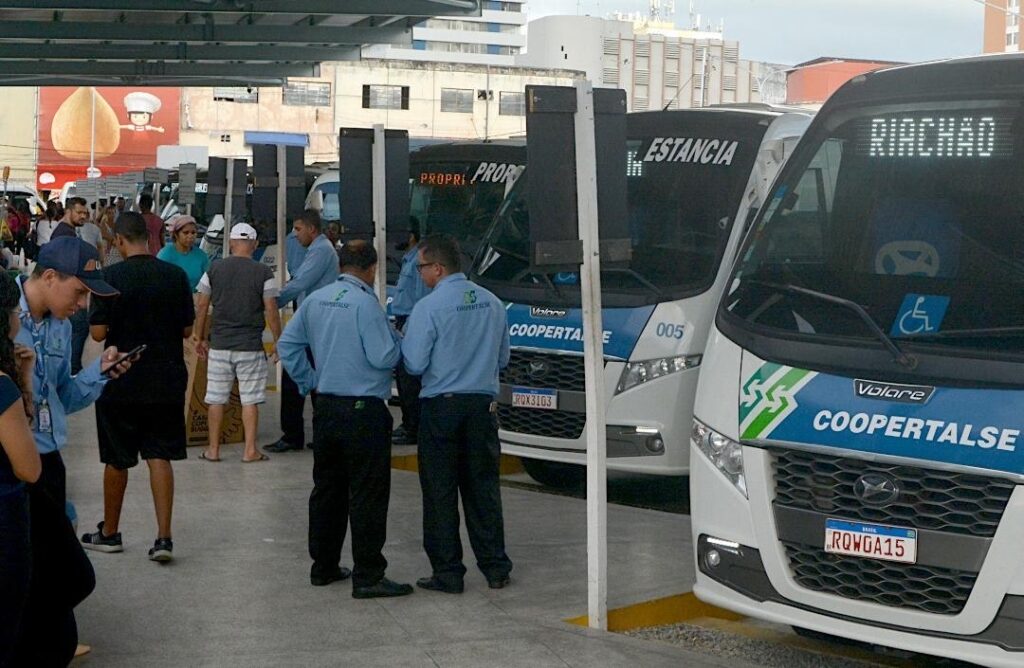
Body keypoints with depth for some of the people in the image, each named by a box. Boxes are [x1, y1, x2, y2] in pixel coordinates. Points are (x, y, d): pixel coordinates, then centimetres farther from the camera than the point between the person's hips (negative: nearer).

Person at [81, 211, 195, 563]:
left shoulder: (110, 277, -12)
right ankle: (164, 537, -2)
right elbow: (187, 329, 3)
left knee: (116, 460, 12)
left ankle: (109, 533, 26)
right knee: (160, 457, 6)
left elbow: (98, 333, -12)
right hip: (167, 381, 2)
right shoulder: (176, 276, -3)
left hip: (121, 383, -2)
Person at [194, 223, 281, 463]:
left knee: (216, 399, 9)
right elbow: (271, 310, -6)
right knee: (250, 399, 4)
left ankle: (213, 449, 15)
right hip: (250, 345, -2)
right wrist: (277, 341, 4)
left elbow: (202, 306, 6)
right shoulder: (264, 273, -5)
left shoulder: (214, 269, 2)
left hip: (219, 344, 2)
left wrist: (200, 338, 15)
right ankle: (250, 450, 4)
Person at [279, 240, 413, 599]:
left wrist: (309, 382, 15)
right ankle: (368, 576, -1)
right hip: (363, 409, -8)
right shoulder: (365, 304, -16)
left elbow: (288, 344, 12)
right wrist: (395, 336, 2)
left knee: (327, 488, 16)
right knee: (368, 494, -3)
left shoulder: (316, 299, 7)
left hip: (324, 407, 8)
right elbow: (384, 357, -17)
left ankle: (324, 567, 24)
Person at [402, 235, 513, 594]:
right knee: (483, 487, 13)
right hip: (482, 405, 5)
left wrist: (404, 342, 7)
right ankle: (495, 568, 17)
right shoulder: (492, 303, 5)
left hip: (441, 406, -5)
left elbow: (414, 364, -12)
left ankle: (447, 573, 6)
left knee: (440, 492, 3)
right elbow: (503, 358, 14)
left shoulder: (429, 307, -13)